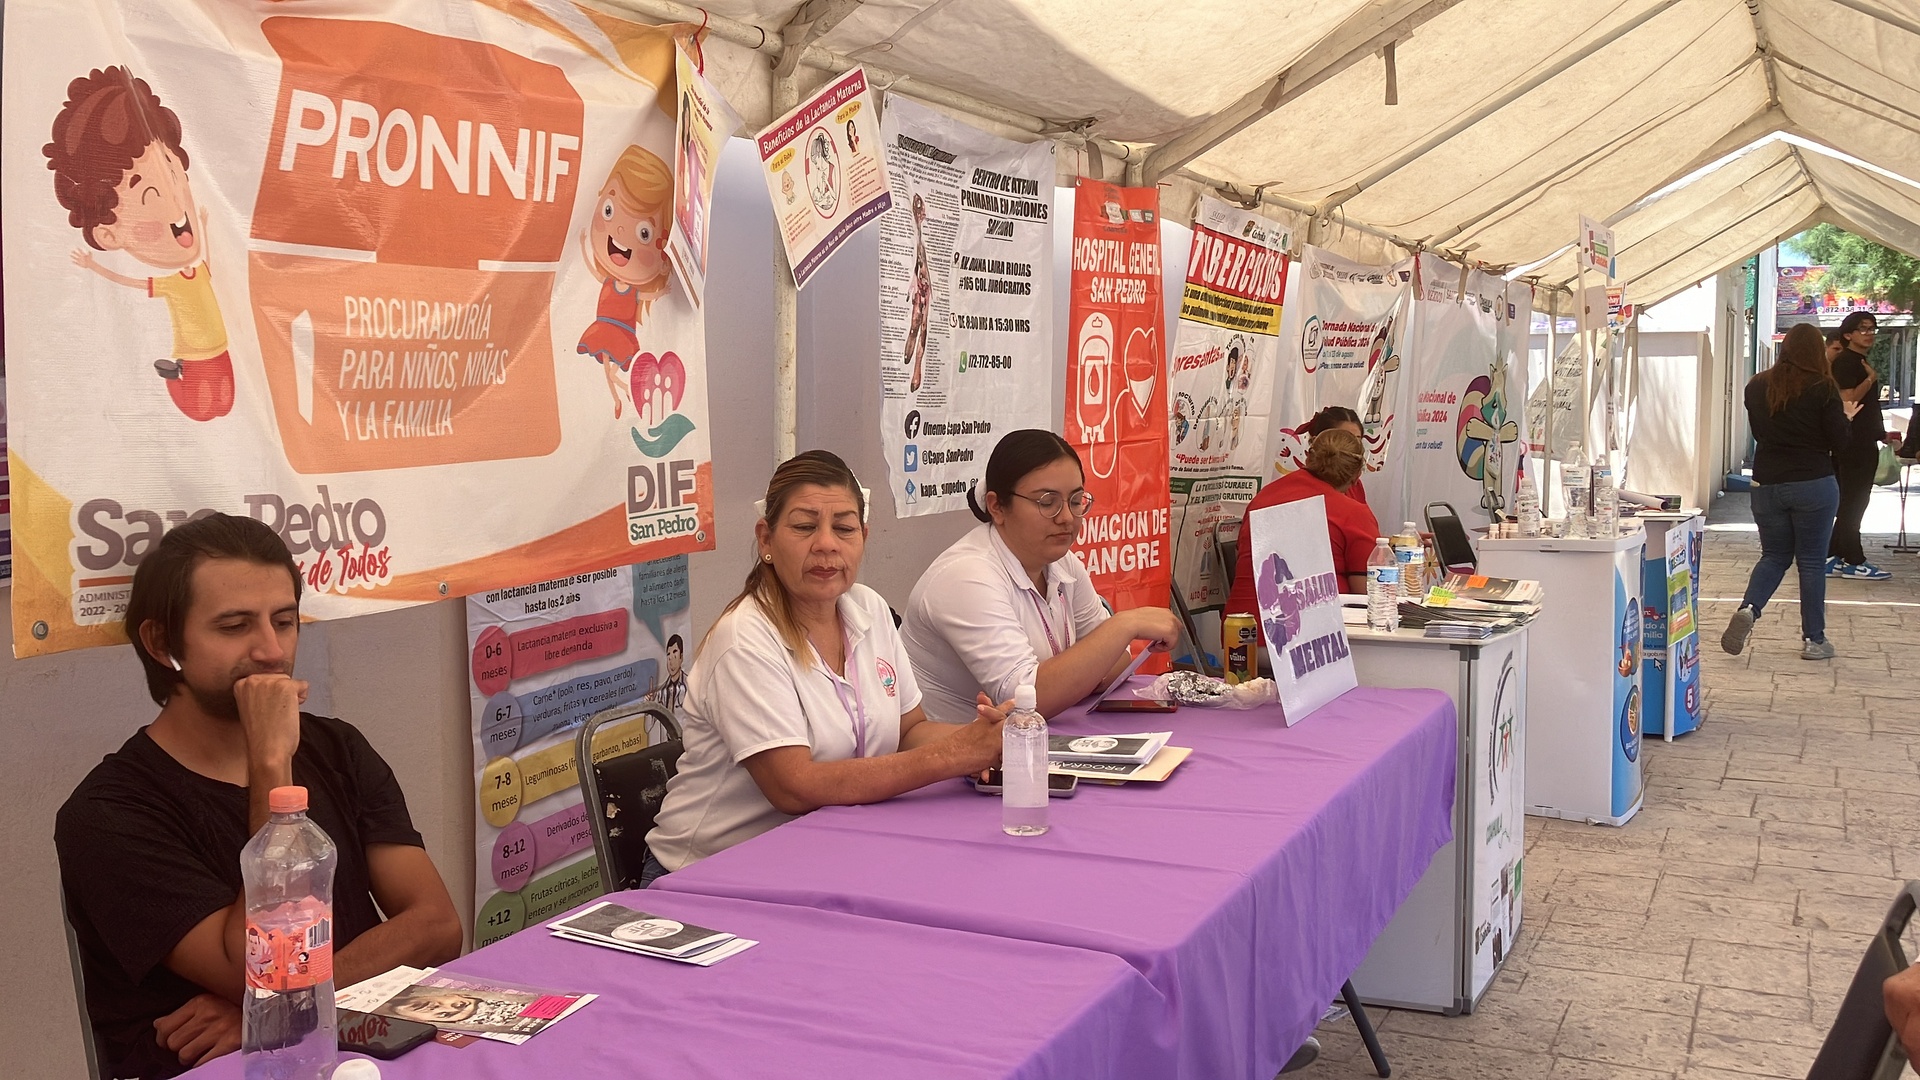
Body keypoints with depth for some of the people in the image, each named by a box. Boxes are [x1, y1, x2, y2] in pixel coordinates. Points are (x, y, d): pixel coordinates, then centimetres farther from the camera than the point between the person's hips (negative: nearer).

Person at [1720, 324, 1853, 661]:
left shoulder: (1757, 387, 3)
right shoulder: (1823, 389, -10)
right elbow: (1840, 444, -7)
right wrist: (1846, 416, 11)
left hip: (1767, 485, 3)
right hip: (1814, 485, -3)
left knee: (1774, 555, 16)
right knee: (1811, 561, 6)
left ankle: (1748, 609, -10)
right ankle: (1814, 639, 11)